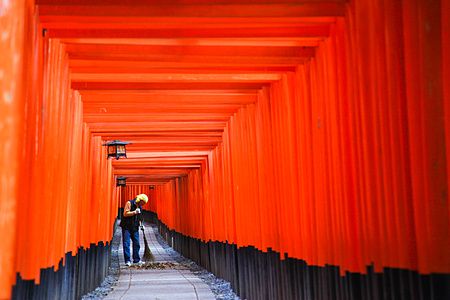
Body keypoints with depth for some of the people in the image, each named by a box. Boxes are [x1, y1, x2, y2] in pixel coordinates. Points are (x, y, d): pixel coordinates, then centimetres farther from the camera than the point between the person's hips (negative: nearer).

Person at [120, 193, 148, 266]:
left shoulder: (140, 207, 13)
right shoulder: (129, 203, -8)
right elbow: (125, 214, -15)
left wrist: (140, 224, 10)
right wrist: (135, 212, -18)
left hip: (135, 228, 7)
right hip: (126, 227, -7)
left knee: (136, 244, 6)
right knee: (126, 244, -5)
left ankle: (136, 260, 13)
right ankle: (127, 260, -3)